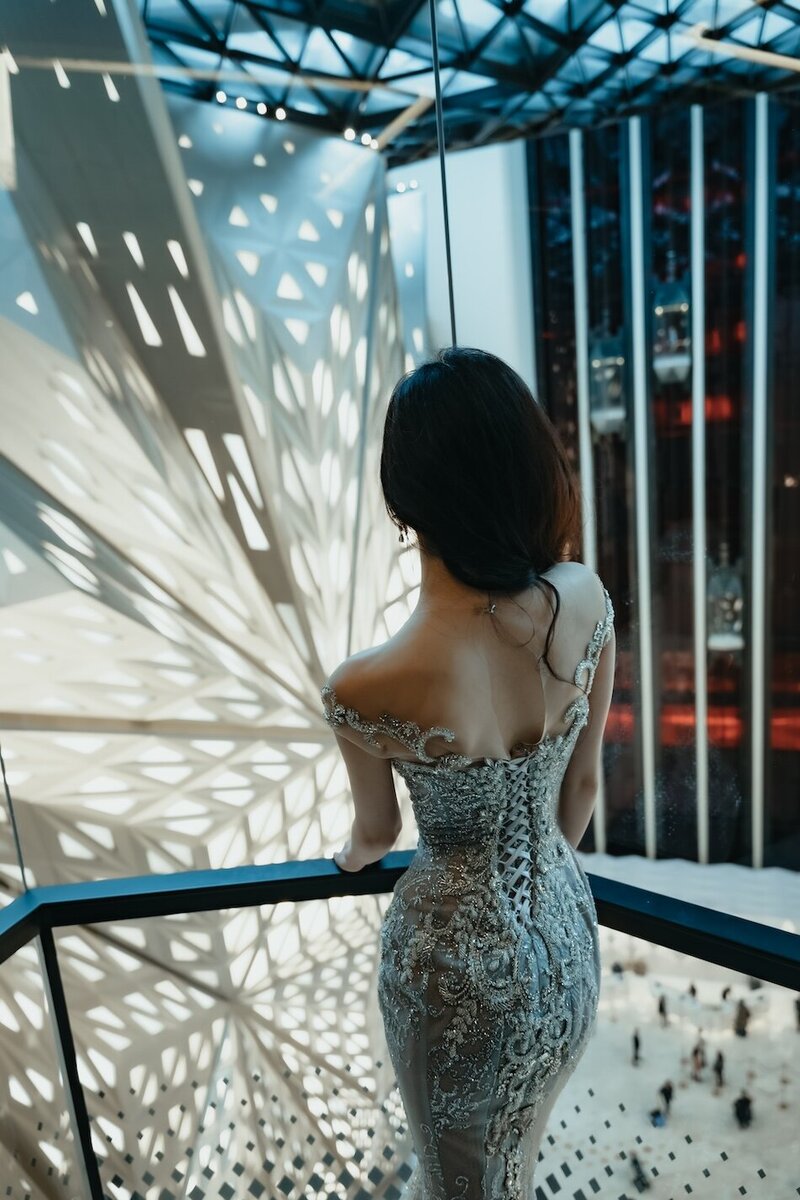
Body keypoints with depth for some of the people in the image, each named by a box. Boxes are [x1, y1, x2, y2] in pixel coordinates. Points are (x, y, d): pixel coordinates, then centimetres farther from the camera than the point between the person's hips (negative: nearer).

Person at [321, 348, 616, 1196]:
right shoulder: (586, 601, -19)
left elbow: (376, 830, -10)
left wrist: (353, 855, 14)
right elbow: (584, 784, -4)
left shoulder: (365, 691, -33)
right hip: (567, 933, 5)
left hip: (461, 961, -4)